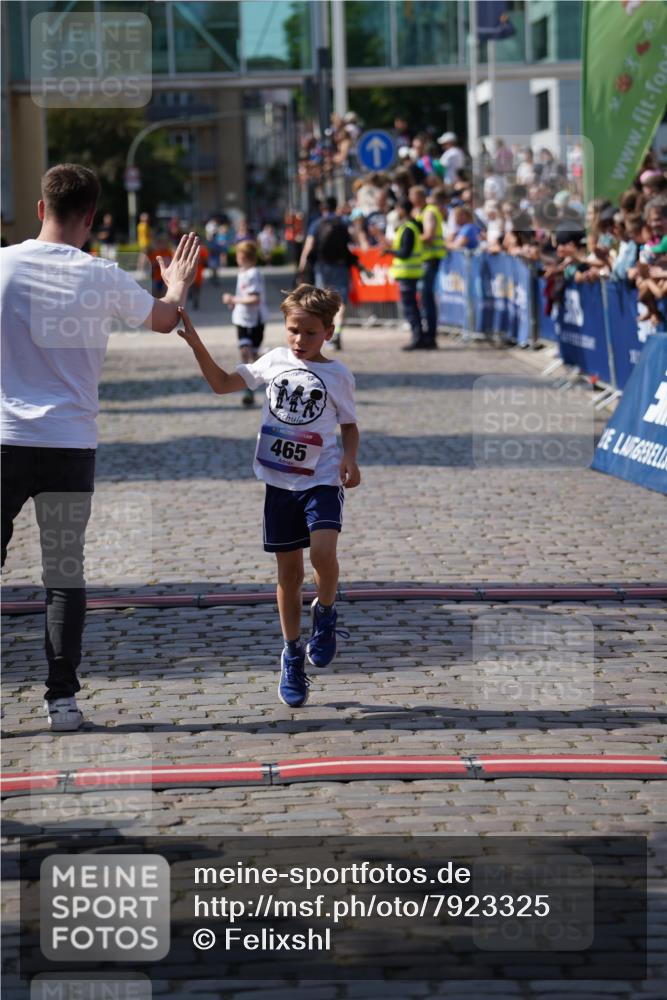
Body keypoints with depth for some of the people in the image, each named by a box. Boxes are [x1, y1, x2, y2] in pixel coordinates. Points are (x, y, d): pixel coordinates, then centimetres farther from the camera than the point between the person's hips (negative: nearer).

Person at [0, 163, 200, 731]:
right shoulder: (102, 278, -3)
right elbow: (164, 319, 17)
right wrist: (177, 285, 39)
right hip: (70, 444, 0)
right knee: (65, 575, 7)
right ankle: (62, 699, 6)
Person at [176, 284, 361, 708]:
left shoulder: (338, 375, -1)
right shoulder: (275, 361, 5)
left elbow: (349, 425, 9)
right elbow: (223, 383, 5)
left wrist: (350, 458, -10)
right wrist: (197, 346, -7)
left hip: (321, 479, -3)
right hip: (280, 482, 3)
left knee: (323, 553, -25)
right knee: (289, 570, 8)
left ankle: (326, 613, 6)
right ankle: (293, 655, 19)